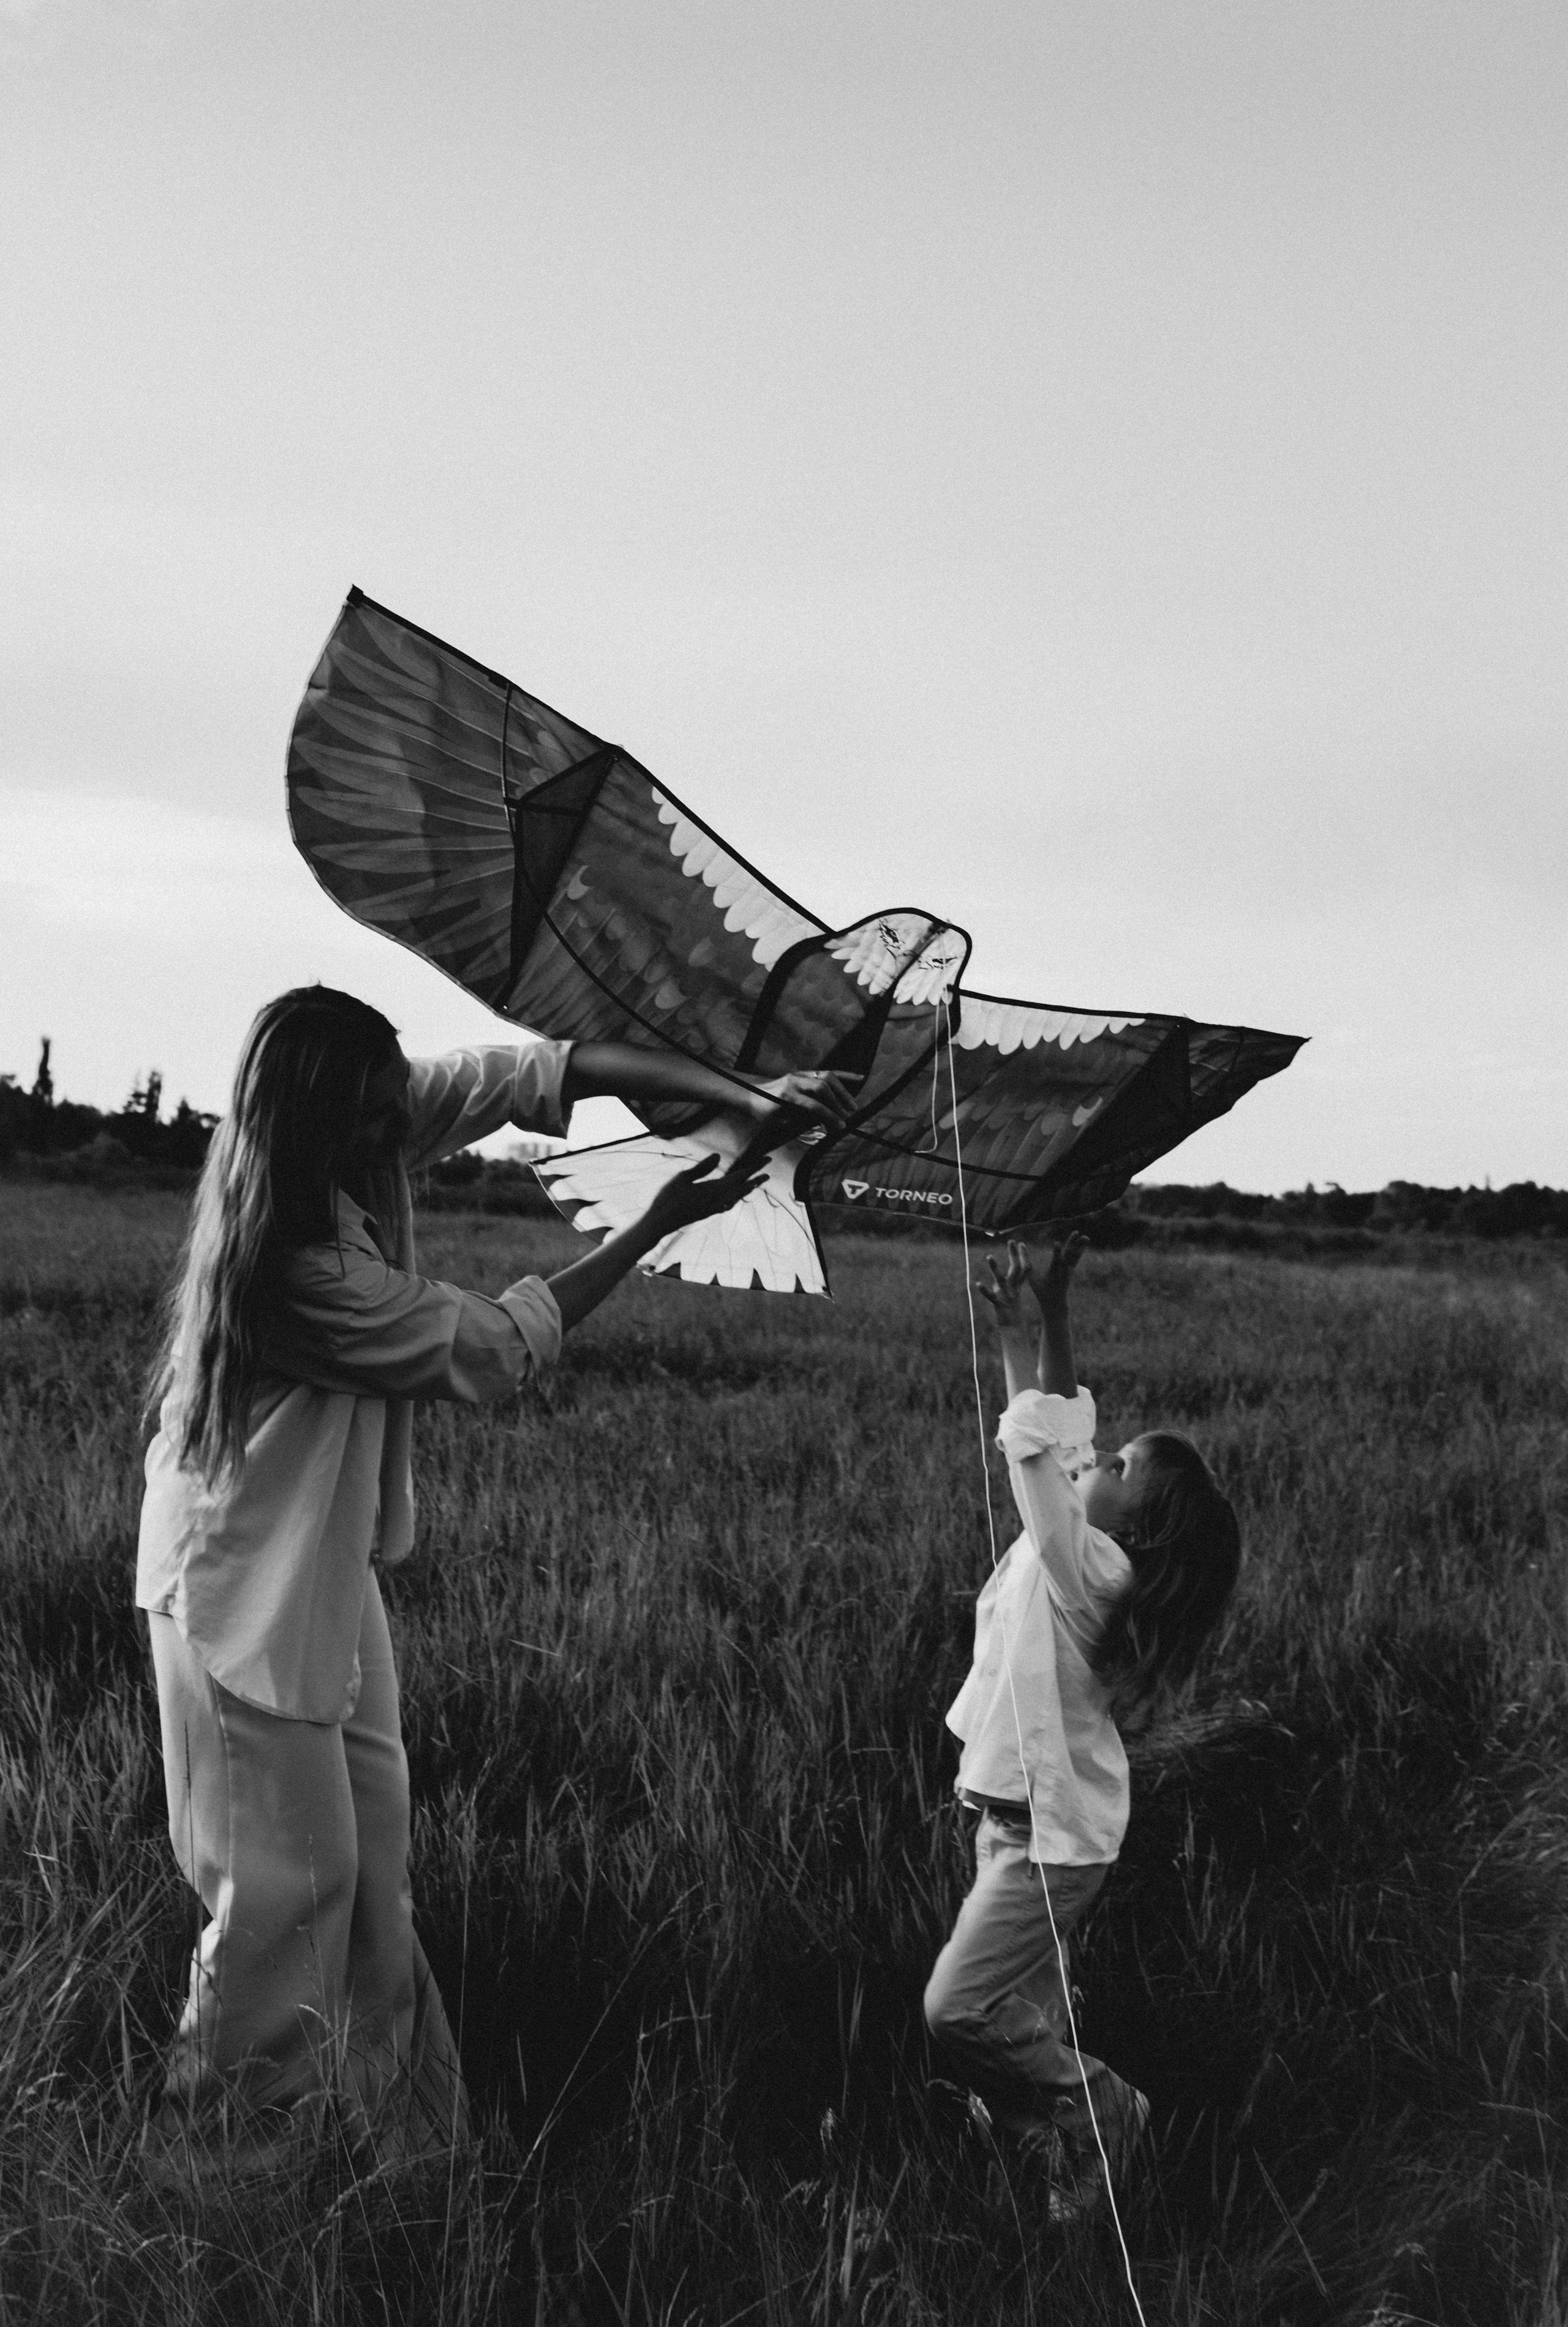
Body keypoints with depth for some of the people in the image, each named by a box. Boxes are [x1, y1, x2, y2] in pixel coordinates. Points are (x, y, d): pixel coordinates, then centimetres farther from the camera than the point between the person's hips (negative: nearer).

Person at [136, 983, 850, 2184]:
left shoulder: (368, 1147, -8)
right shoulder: (304, 1266, -29)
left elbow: (532, 1071, -9)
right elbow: (496, 1345, -20)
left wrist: (742, 1096, -17)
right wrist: (658, 1224, -15)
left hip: (329, 1561, 9)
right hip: (243, 1588, -9)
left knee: (371, 1854, 14)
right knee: (289, 1879, 0)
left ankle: (375, 2121, 26)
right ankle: (204, 2157, 16)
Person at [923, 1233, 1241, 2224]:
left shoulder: (1094, 1570, -24)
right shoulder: (1077, 1549, -1)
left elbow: (1041, 1453, -33)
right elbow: (1058, 1436, 2)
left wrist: (1036, 1326, -32)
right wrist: (1036, 1328, -9)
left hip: (1056, 1828, -9)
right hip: (1023, 1810, 9)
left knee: (961, 2009, -6)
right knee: (1028, 2013, 14)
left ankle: (1100, 2107, 11)